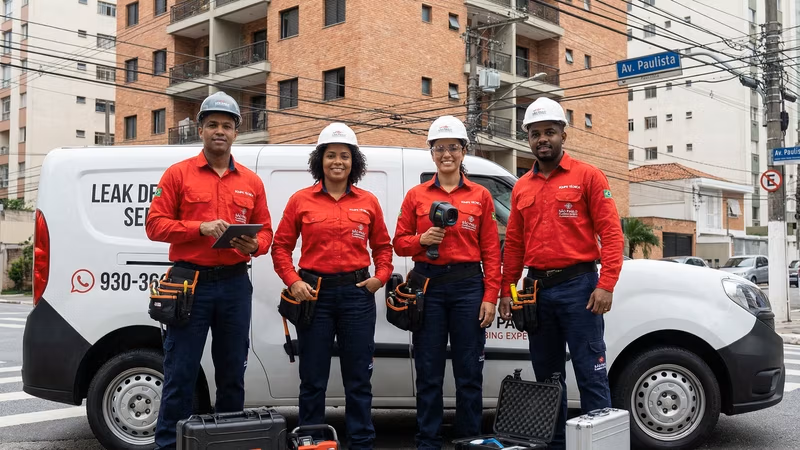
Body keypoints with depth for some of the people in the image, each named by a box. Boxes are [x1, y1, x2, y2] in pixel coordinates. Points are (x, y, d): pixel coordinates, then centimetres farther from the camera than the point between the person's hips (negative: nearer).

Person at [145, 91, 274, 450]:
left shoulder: (251, 182, 11)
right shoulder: (178, 174, 3)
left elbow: (265, 231, 12)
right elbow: (155, 224, -3)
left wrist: (253, 245, -11)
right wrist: (200, 228, -16)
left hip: (235, 284, 3)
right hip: (191, 282, -3)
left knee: (232, 372, 11)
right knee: (180, 373, 1)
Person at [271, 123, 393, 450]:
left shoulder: (368, 202, 6)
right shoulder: (301, 200, 2)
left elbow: (382, 245, 15)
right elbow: (280, 246, 4)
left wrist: (381, 276, 0)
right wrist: (293, 281, -8)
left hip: (357, 292, 1)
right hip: (314, 293, -1)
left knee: (358, 378, 8)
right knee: (313, 378, 7)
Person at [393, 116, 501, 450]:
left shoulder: (480, 196, 6)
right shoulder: (416, 196, 7)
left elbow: (490, 251, 2)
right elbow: (400, 243, 9)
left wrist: (490, 296, -5)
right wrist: (422, 239, -12)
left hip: (468, 286, 0)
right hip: (428, 286, 0)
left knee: (469, 372, 5)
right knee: (429, 373, 6)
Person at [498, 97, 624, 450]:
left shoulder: (587, 176, 0)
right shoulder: (521, 187, 14)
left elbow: (610, 232, -6)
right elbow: (514, 244, 14)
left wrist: (606, 285, -15)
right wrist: (507, 290, 8)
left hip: (577, 285, -5)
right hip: (537, 288, 5)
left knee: (590, 374, -3)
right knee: (547, 375, 13)